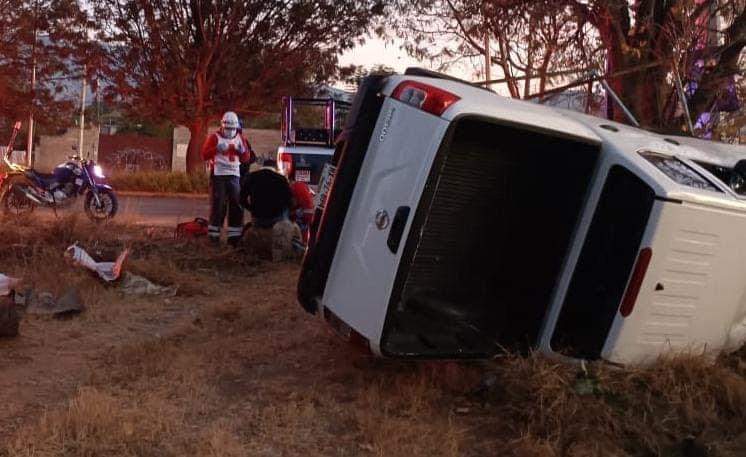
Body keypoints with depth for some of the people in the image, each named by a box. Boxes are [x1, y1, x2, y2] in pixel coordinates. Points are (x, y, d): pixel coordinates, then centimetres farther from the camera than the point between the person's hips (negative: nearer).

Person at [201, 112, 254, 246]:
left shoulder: (240, 138, 13)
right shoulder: (214, 137, 1)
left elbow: (246, 159, 13)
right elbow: (204, 155, -6)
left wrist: (243, 151, -9)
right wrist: (216, 149, -21)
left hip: (234, 176, 4)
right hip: (218, 175, -4)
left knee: (237, 206, 3)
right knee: (218, 205, -3)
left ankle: (234, 235, 9)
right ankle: (213, 235, 5)